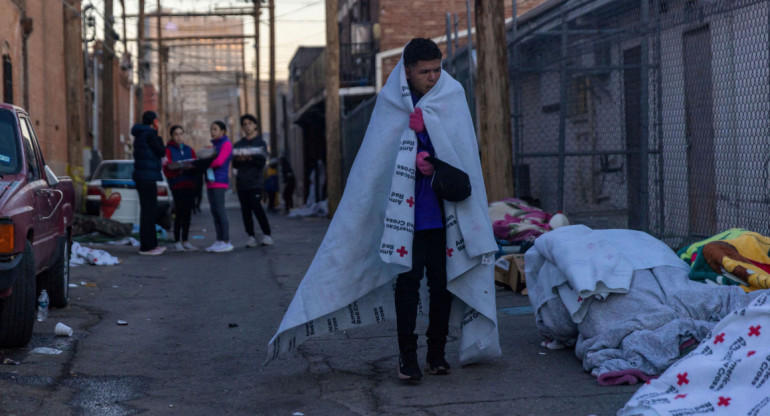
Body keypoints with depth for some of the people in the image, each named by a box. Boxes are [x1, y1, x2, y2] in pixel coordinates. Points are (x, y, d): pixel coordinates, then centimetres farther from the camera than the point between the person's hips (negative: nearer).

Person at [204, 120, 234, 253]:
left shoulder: (226, 144, -4)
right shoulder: (214, 145, 22)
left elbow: (219, 161, -15)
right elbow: (208, 161, 17)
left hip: (219, 181, -8)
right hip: (210, 181, 8)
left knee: (220, 211, -11)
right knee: (215, 212, 6)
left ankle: (226, 242, -10)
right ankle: (219, 241, 9)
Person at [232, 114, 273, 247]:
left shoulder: (261, 143, 6)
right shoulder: (238, 144, 17)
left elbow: (262, 161, -5)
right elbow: (234, 164, 10)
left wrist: (249, 158, -17)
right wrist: (239, 160, -11)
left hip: (255, 182, -4)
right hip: (241, 182, 4)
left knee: (256, 207, -12)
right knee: (245, 209, 2)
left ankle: (266, 235, -4)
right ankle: (251, 237, 5)